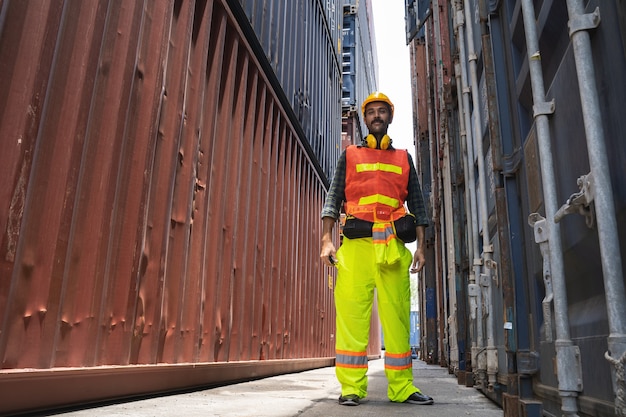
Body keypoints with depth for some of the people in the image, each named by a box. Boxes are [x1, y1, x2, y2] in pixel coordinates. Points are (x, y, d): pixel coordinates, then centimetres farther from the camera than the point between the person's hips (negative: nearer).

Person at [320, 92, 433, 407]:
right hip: (356, 242, -1)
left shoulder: (403, 158, 22)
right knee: (352, 312, -6)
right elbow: (333, 199, 9)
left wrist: (420, 246, 6)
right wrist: (326, 240, -4)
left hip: (394, 245, 2)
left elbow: (417, 203, 17)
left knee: (397, 315, 0)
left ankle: (401, 386, 6)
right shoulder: (350, 155, 18)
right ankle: (351, 387, 0)